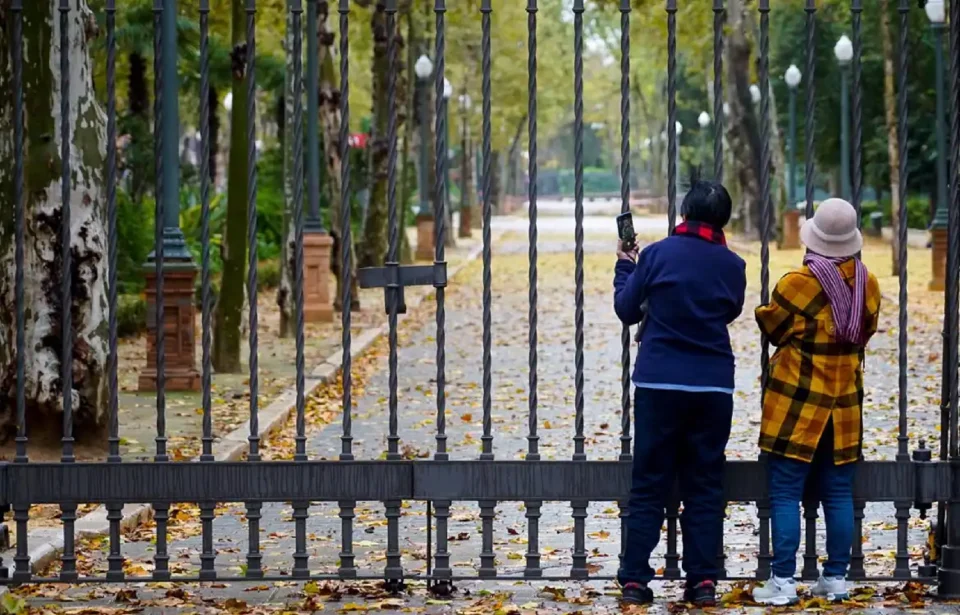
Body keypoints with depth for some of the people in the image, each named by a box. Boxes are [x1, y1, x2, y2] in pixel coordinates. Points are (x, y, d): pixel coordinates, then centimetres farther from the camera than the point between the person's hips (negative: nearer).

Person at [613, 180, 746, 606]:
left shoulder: (657, 255, -4)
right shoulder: (732, 265, 2)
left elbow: (627, 310, 6)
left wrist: (624, 266, 21)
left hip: (659, 383, -1)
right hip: (714, 386, 2)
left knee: (649, 486, 4)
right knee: (705, 487, 8)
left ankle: (635, 579, 1)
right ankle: (703, 580, 4)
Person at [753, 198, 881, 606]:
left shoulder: (798, 285, -17)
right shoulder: (867, 284, -1)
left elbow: (771, 328, -2)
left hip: (797, 404, -5)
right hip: (845, 404, 5)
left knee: (785, 494, -1)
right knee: (838, 493, 12)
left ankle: (783, 582, -4)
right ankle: (836, 579, 15)